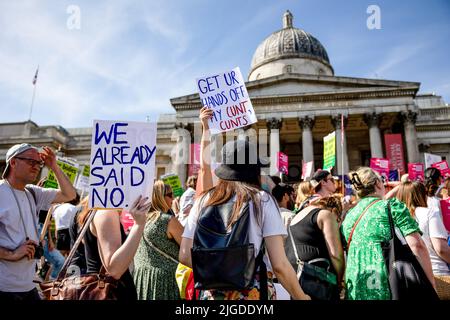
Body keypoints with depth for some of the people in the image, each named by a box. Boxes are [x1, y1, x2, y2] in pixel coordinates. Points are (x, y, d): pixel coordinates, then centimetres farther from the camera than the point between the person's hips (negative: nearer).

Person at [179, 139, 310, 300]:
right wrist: (301, 296, 4)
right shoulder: (263, 200, -7)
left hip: (212, 291, 2)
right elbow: (280, 265, -12)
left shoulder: (203, 201, 0)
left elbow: (185, 256, 0)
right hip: (254, 291, -2)